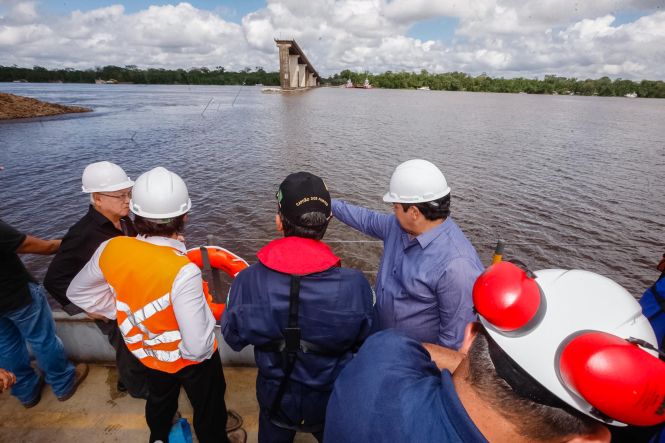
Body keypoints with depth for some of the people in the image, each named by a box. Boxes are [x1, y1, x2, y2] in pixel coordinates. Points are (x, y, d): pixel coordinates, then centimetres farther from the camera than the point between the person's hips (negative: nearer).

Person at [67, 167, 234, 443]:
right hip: (191, 361, -6)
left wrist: (126, 313, 2)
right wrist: (203, 310, -17)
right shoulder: (183, 272, -40)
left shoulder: (111, 249, -22)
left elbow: (77, 293, -2)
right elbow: (199, 347, -36)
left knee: (159, 402, 37)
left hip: (148, 355, 6)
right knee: (208, 410, 25)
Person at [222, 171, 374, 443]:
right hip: (333, 399, 0)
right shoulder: (355, 285, -32)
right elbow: (365, 342, -12)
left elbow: (233, 338, -9)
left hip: (276, 398, 1)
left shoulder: (247, 282, -30)